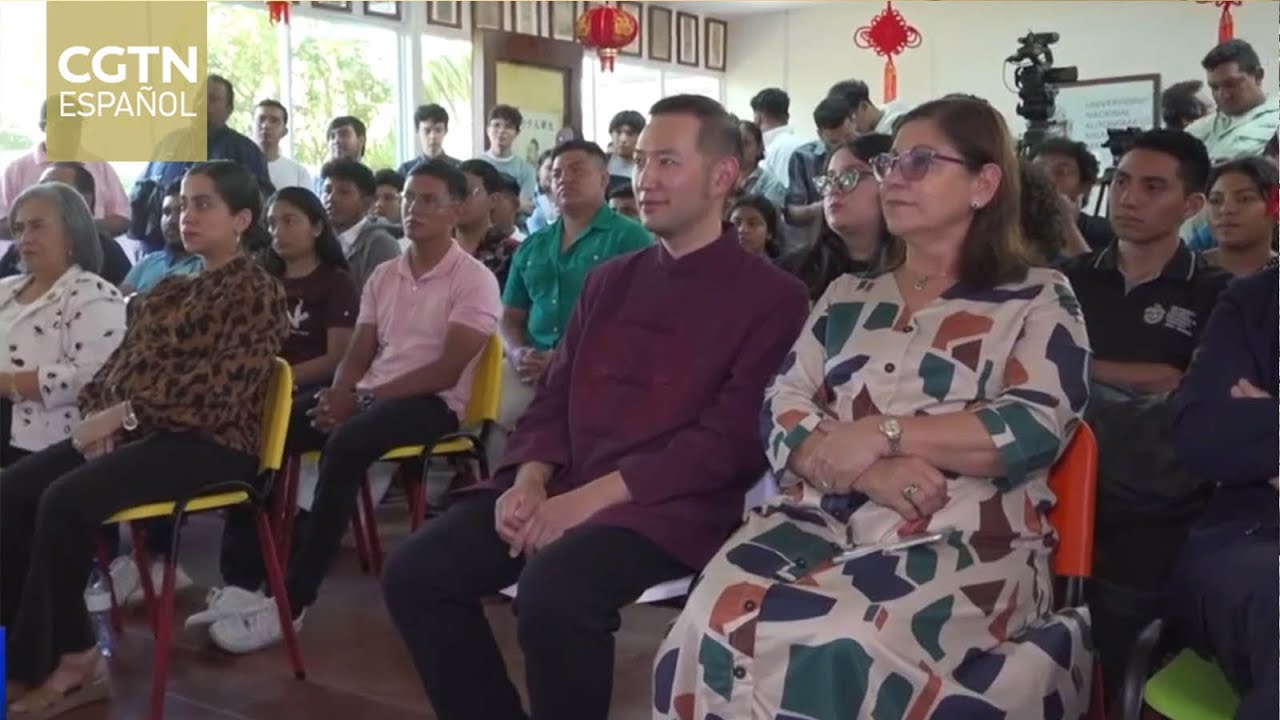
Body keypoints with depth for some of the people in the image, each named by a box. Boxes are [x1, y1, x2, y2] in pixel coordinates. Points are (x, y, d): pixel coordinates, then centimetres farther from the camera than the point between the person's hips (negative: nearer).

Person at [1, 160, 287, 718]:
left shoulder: (256, 293, -5)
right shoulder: (169, 291, 20)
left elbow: (220, 388, -17)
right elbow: (122, 362, 16)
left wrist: (123, 412, -19)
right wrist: (100, 412, -6)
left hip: (209, 443, -8)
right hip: (138, 431, 8)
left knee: (66, 500, -27)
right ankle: (67, 653, -8)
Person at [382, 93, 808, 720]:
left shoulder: (770, 297, -3)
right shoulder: (609, 280, 18)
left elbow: (732, 442, -12)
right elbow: (556, 397, 17)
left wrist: (592, 497, -18)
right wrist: (531, 480, -5)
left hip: (672, 506, -6)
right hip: (563, 488, 6)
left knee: (553, 591, -33)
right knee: (415, 574, -8)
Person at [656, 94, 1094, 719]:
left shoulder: (1039, 301, 10)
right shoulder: (846, 297, 21)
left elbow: (1036, 428, -6)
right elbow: (782, 411, 10)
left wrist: (884, 433, -12)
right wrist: (865, 471, -10)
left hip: (963, 547, -3)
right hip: (820, 522, 4)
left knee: (837, 648, -34)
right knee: (719, 622, -29)